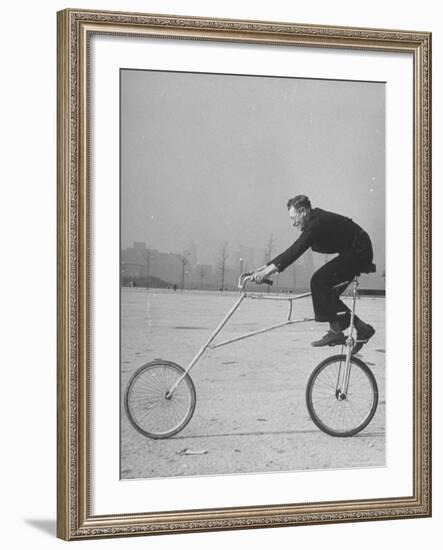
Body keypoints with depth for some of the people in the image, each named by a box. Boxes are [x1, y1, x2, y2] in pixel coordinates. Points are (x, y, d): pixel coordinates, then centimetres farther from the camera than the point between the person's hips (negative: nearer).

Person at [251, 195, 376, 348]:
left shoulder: (318, 223, -21)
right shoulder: (314, 222, 10)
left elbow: (297, 250, -31)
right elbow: (294, 250, 12)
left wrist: (271, 269, -34)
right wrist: (266, 267, 7)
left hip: (358, 253, -10)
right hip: (356, 254, 10)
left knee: (319, 281, -17)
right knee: (328, 293, 6)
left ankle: (335, 331, -14)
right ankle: (362, 328, 11)